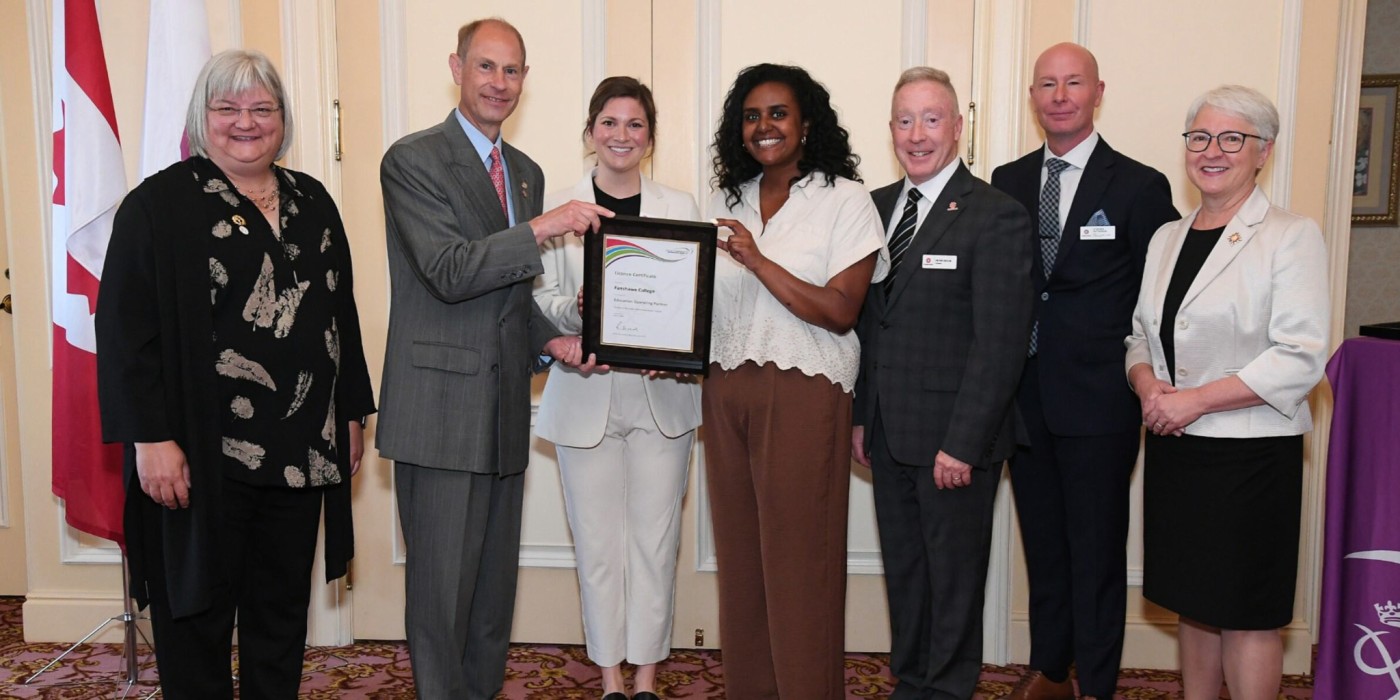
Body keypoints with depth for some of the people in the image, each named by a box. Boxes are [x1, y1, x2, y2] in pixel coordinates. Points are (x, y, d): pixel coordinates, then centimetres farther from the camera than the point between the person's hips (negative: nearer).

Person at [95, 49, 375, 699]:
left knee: (283, 610, 15)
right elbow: (125, 328, -10)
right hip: (202, 456, -5)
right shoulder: (159, 205, -6)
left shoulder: (311, 202, 11)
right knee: (199, 612, 8)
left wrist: (351, 412, 13)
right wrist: (151, 438, -16)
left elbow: (341, 313, 15)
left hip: (303, 449, 5)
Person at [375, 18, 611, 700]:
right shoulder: (413, 159, -7)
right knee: (442, 580, 1)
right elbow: (450, 271, -18)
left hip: (505, 407, 7)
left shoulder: (527, 172, 15)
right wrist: (545, 227, -22)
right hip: (442, 410, -7)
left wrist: (552, 338, 5)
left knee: (495, 577, 16)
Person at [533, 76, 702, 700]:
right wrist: (576, 310, -19)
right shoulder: (559, 208, 4)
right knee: (598, 542, 5)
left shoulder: (679, 208, 6)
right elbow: (542, 302, 2)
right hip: (586, 397, 0)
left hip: (662, 396, 1)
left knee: (655, 538, 5)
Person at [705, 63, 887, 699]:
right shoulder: (728, 200, 13)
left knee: (798, 557, 0)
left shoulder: (845, 200, -4)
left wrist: (758, 261, -19)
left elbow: (840, 312, -12)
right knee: (739, 551, 11)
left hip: (803, 395, -5)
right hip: (726, 391, 5)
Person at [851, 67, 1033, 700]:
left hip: (954, 439, -6)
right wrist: (860, 415, 10)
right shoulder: (877, 207, 10)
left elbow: (1001, 343, -15)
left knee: (953, 576, 9)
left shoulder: (996, 215, -11)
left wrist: (962, 444, -17)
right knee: (901, 569, 17)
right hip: (888, 433, 6)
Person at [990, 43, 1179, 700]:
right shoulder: (1008, 182, 8)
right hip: (1024, 395, 4)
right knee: (1042, 543, 16)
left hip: (1098, 399, -4)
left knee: (1096, 552, 6)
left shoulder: (1140, 187, -4)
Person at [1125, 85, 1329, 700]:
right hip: (1174, 448, 6)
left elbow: (1300, 359, -15)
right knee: (1193, 601, 15)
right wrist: (1148, 385, -5)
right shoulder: (1166, 239, 12)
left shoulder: (1292, 237, -7)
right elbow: (1141, 334, 17)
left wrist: (1194, 400, -18)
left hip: (1251, 455, -6)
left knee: (1247, 613, 3)